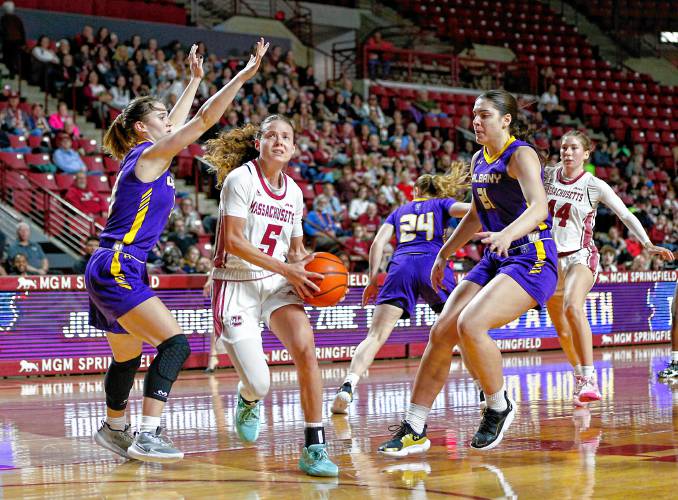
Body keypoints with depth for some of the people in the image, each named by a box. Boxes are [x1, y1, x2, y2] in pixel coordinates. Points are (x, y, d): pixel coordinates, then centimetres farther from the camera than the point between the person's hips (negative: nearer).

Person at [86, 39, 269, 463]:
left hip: (110, 271, 10)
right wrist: (244, 75, -11)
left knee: (128, 357, 23)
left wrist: (196, 80, 43)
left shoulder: (146, 155, 16)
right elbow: (205, 120, -13)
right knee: (175, 344, -19)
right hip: (117, 269, -10)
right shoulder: (150, 155, -8)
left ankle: (114, 428, 41)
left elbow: (180, 121, 34)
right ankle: (147, 436, -26)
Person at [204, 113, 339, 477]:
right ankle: (248, 399, 32)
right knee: (259, 384, -10)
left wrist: (305, 268, -3)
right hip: (236, 285, -5)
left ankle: (314, 447, -17)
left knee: (304, 347, -24)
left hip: (277, 283, 5)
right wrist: (286, 269, -19)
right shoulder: (241, 179, -9)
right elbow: (233, 241, -17)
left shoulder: (293, 192, 11)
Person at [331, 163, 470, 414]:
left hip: (400, 267, 1)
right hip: (433, 266, -1)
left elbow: (378, 242, 15)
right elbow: (466, 209, 1)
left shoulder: (400, 211, 28)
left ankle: (348, 386, -29)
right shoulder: (442, 204, 24)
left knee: (376, 336, -8)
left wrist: (373, 280, 15)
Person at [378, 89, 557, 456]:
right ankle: (414, 429, 2)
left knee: (470, 324, -27)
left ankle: (499, 406, -4)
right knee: (441, 332, -4)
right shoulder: (479, 160, 13)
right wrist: (444, 253, 26)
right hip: (494, 261, 8)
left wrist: (508, 234, -47)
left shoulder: (521, 155, -12)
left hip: (531, 260, -8)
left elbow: (538, 206, -29)